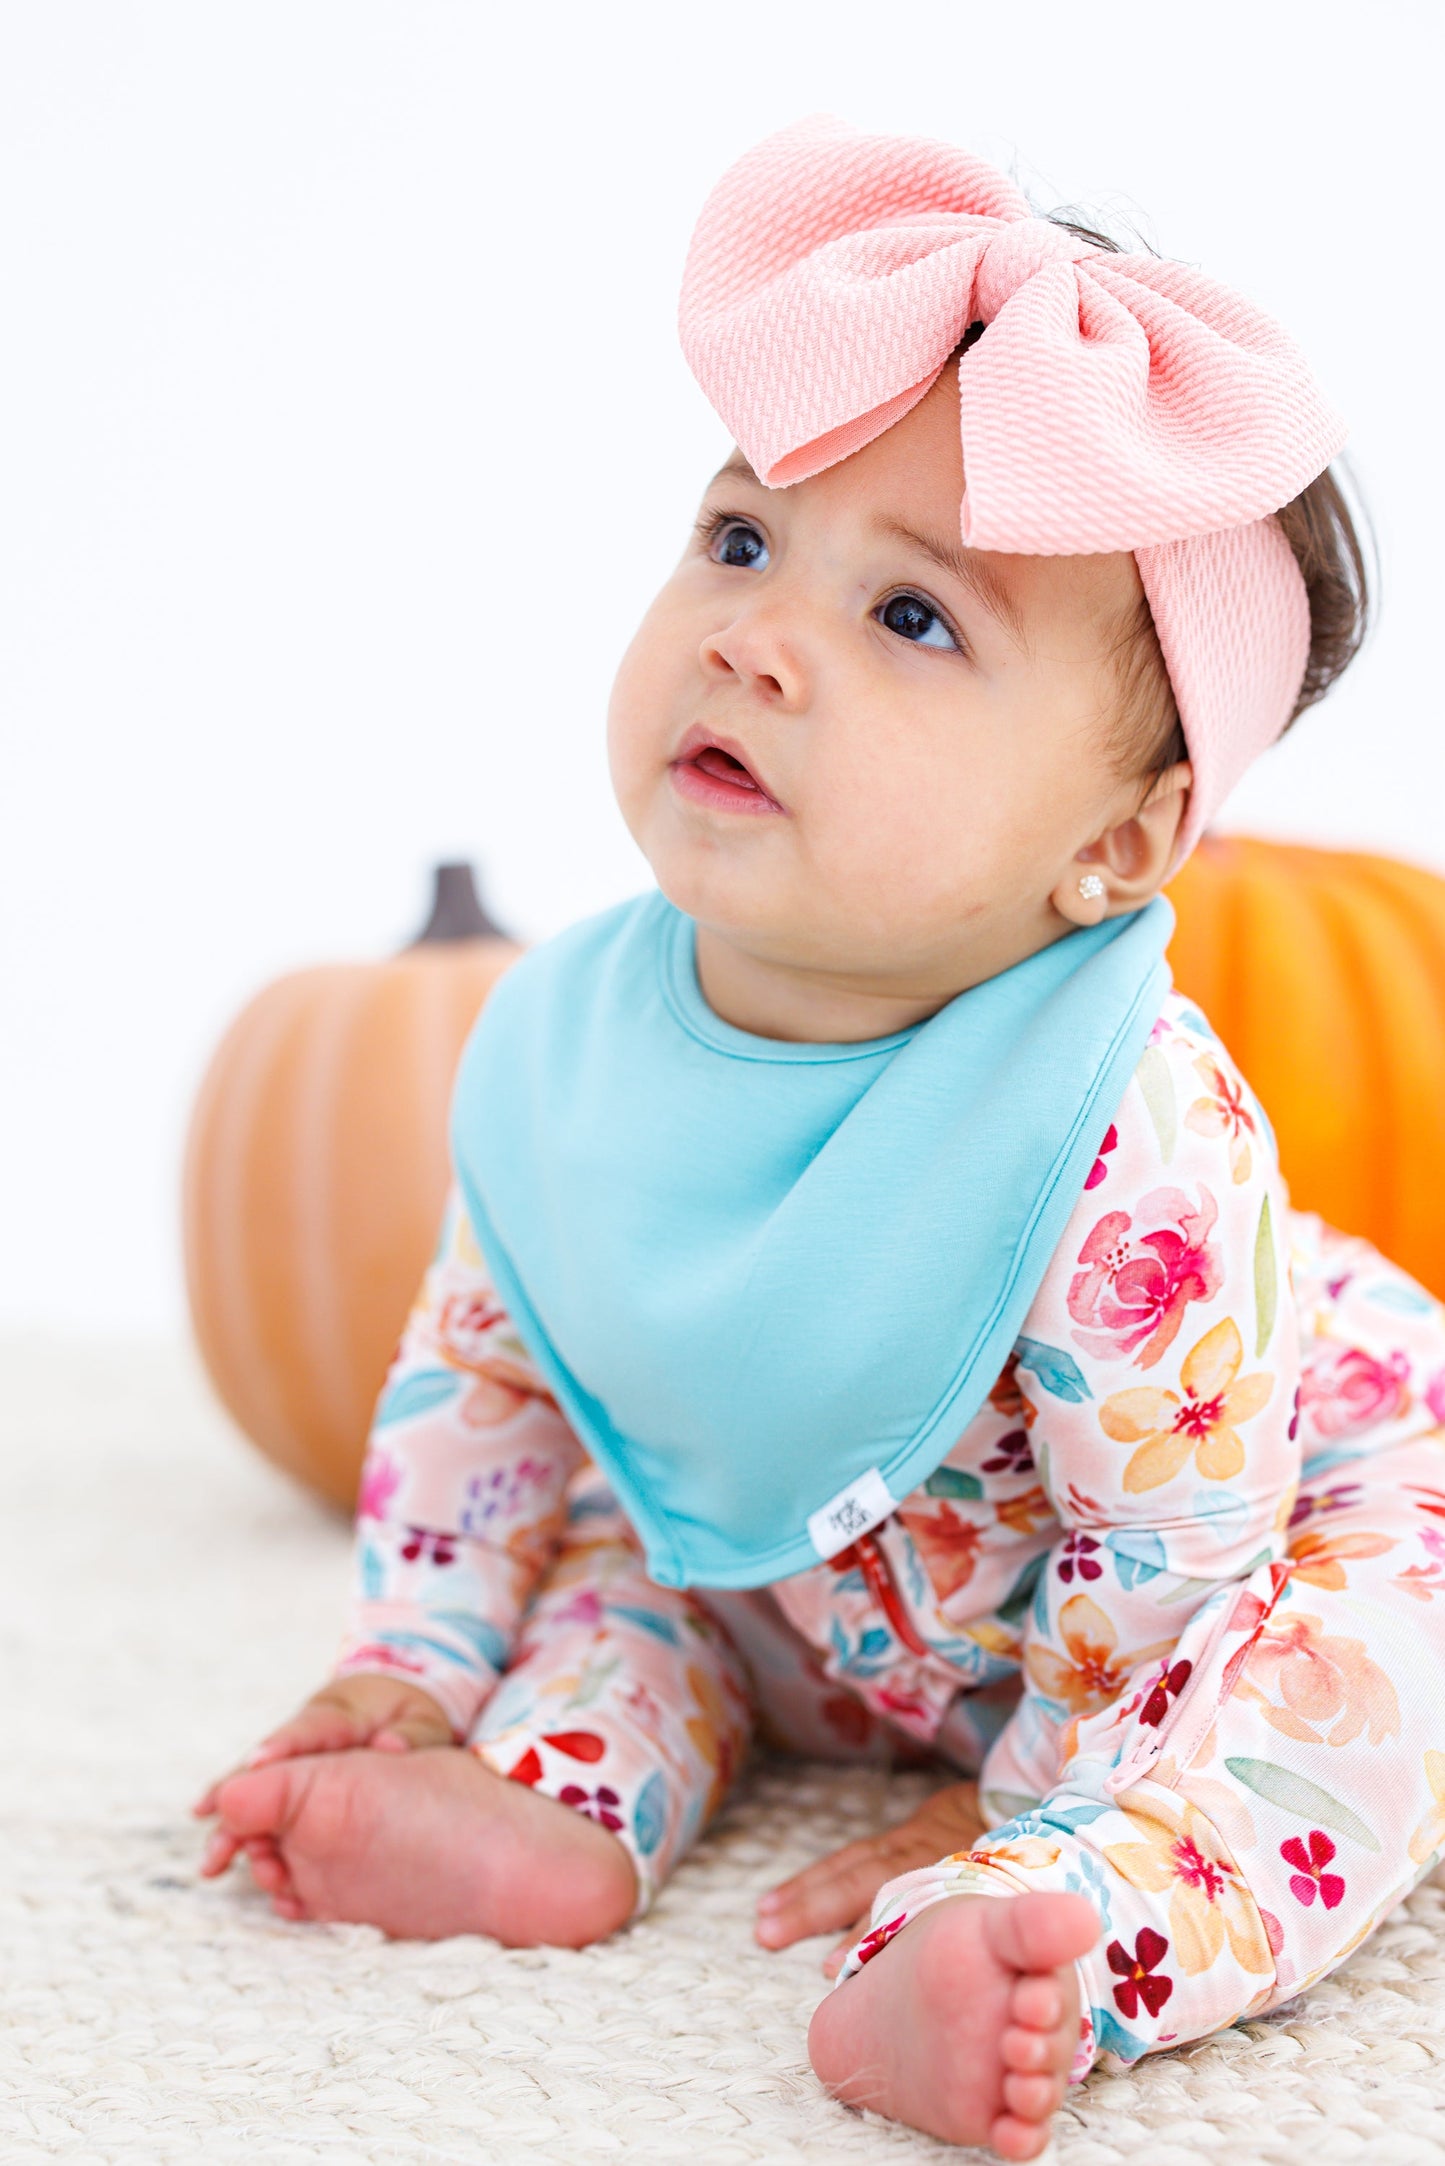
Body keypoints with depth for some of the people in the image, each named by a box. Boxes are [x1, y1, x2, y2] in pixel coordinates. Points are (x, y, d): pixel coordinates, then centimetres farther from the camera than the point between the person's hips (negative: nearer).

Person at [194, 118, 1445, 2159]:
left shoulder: (1134, 1150, -40)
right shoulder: (559, 1039, -21)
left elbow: (1162, 1563, -27)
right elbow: (490, 1369, -1)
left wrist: (1020, 1815, -16)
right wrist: (415, 1664, -1)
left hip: (1273, 1520, -5)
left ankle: (1041, 1950, -44)